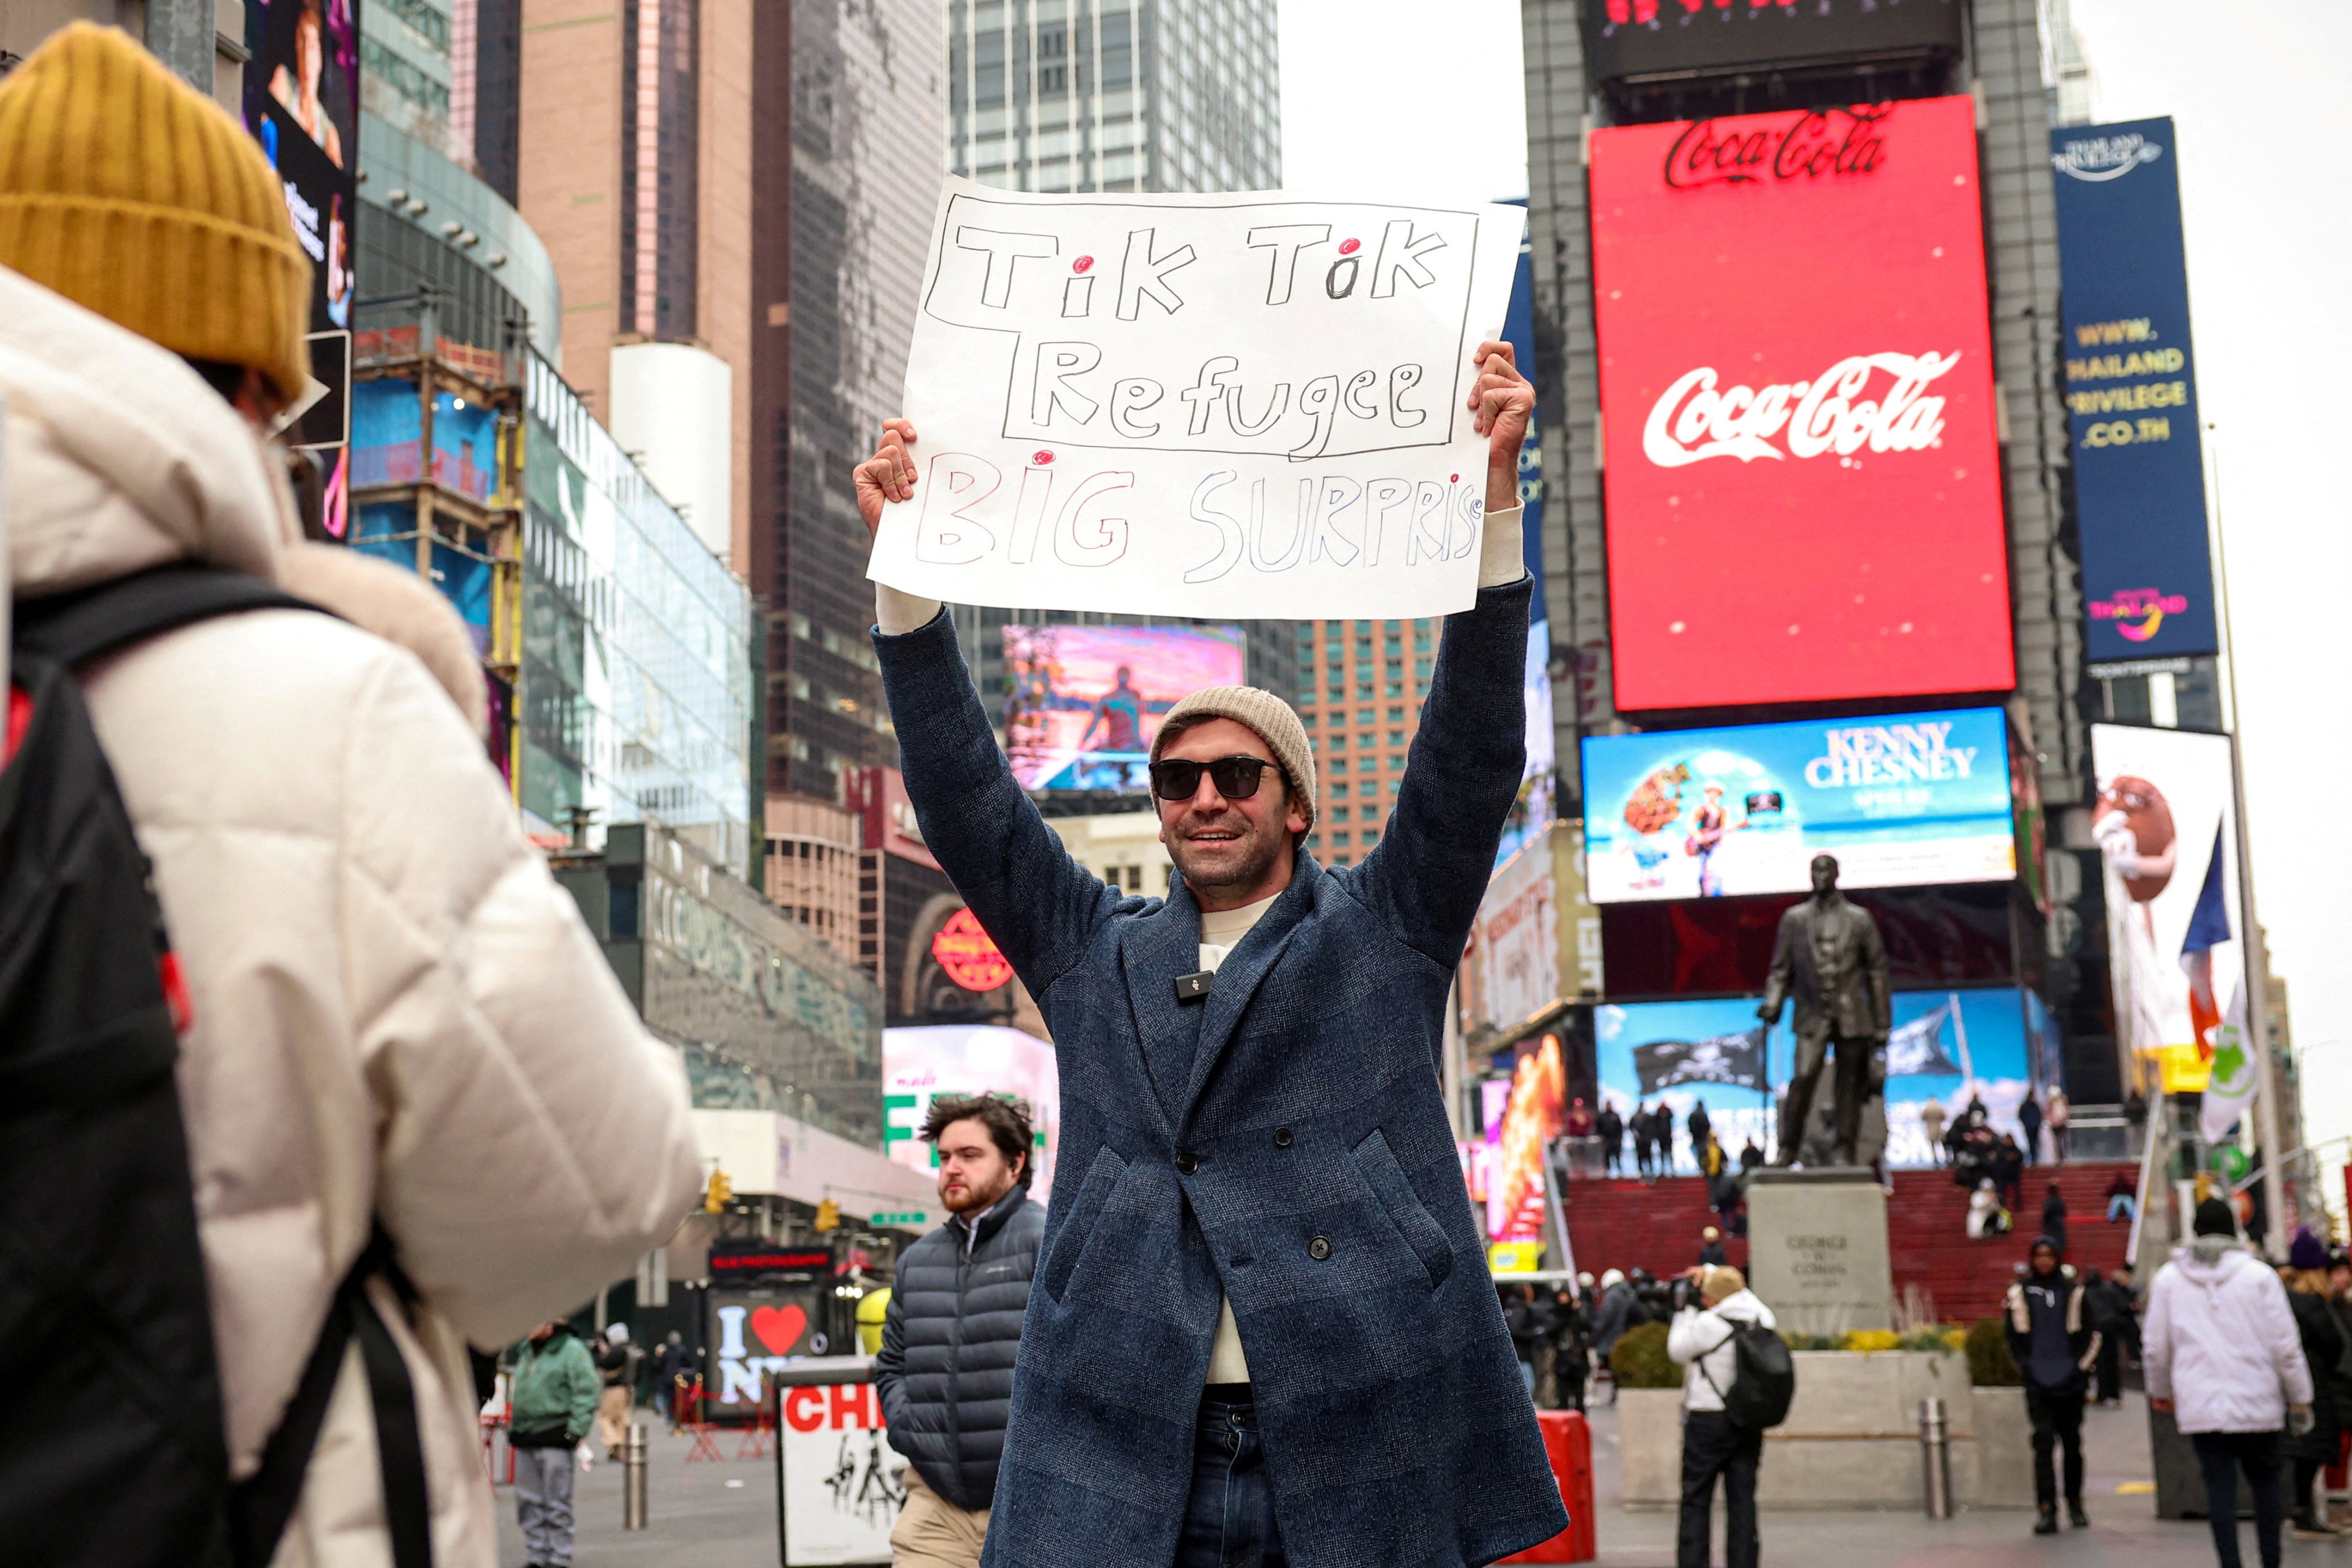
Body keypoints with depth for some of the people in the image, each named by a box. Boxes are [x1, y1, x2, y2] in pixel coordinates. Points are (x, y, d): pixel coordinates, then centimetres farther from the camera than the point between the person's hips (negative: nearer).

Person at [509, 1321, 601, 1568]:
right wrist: (512, 1426, 18)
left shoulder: (572, 1350, -7)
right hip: (524, 1437, 8)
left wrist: (576, 1431, -16)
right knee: (529, 1502, 9)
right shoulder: (526, 1351, 17)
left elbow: (587, 1393, -11)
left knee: (556, 1503, -4)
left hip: (555, 1439, -8)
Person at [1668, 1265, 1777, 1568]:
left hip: (1708, 1421, -5)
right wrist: (1712, 1274, 24)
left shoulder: (1707, 1323, -16)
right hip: (1750, 1424, 5)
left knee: (1696, 1501, 3)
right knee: (1742, 1501, 8)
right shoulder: (1764, 1320, 0)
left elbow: (1677, 1351, 0)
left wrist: (1686, 1312, 7)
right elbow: (1743, 1296, 22)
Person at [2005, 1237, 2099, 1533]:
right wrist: (2024, 1365, 3)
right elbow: (2013, 1334, 13)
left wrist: (2081, 1366, 1)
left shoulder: (2073, 1291, 7)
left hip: (2070, 1379, 1)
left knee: (2072, 1442, 8)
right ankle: (2046, 1509, -13)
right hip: (2037, 1382, -1)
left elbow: (2092, 1333, 10)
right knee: (2043, 1441, -10)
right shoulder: (2020, 1293, 7)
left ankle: (2075, 1504, 21)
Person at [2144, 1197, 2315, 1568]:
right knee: (2265, 1480, 14)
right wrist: (2300, 1398, 6)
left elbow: (2154, 1346, 8)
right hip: (2258, 1404, -1)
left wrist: (2160, 1392, 23)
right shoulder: (2259, 1274, -3)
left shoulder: (2169, 1277, 3)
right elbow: (2286, 1345, -3)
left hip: (2200, 1406, 1)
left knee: (2219, 1485, 2)